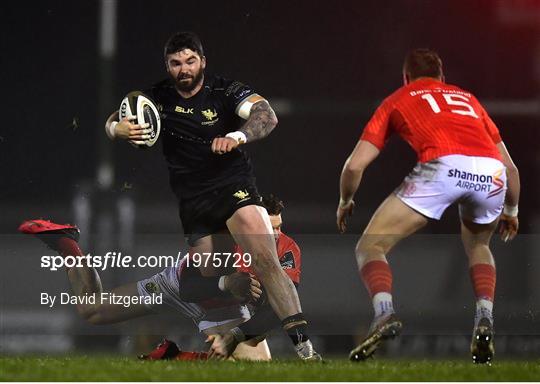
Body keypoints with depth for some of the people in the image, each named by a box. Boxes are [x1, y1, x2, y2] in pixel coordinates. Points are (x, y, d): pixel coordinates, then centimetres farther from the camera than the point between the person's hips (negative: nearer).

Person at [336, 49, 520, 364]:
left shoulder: (397, 100, 27)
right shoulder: (467, 98, 36)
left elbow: (355, 165, 20)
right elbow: (511, 167, 36)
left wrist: (345, 202, 40)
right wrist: (511, 211, 53)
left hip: (443, 167, -4)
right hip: (492, 173, 4)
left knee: (371, 246, 6)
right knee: (477, 244, 34)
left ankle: (384, 314, -20)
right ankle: (485, 320, 12)